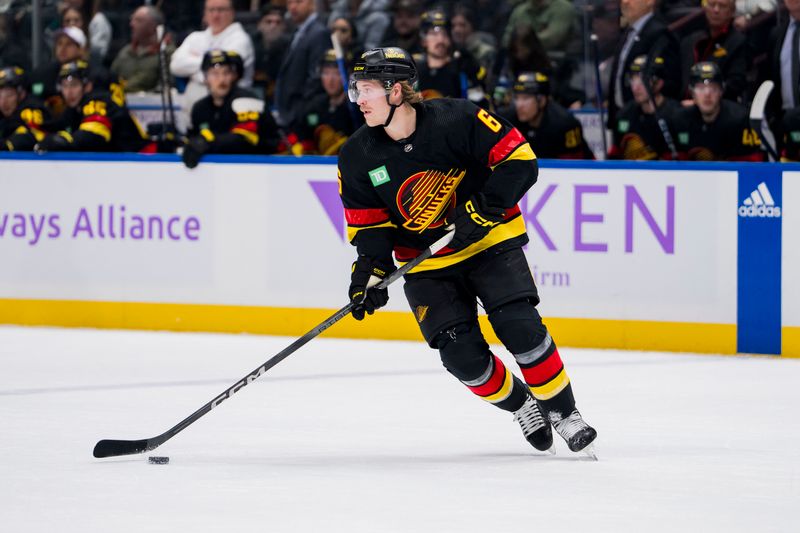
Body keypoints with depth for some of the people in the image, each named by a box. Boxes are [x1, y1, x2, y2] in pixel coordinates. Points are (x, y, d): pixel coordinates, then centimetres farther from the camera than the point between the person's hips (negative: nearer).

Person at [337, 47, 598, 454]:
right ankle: (519, 405, 16)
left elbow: (519, 159, -18)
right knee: (461, 355, -11)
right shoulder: (358, 159, -7)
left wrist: (486, 208, -26)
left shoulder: (456, 120, -20)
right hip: (426, 263, 3)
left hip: (489, 241, -3)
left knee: (519, 326, -21)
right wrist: (370, 269, -16)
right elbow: (368, 223, 0)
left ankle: (563, 412, -3)